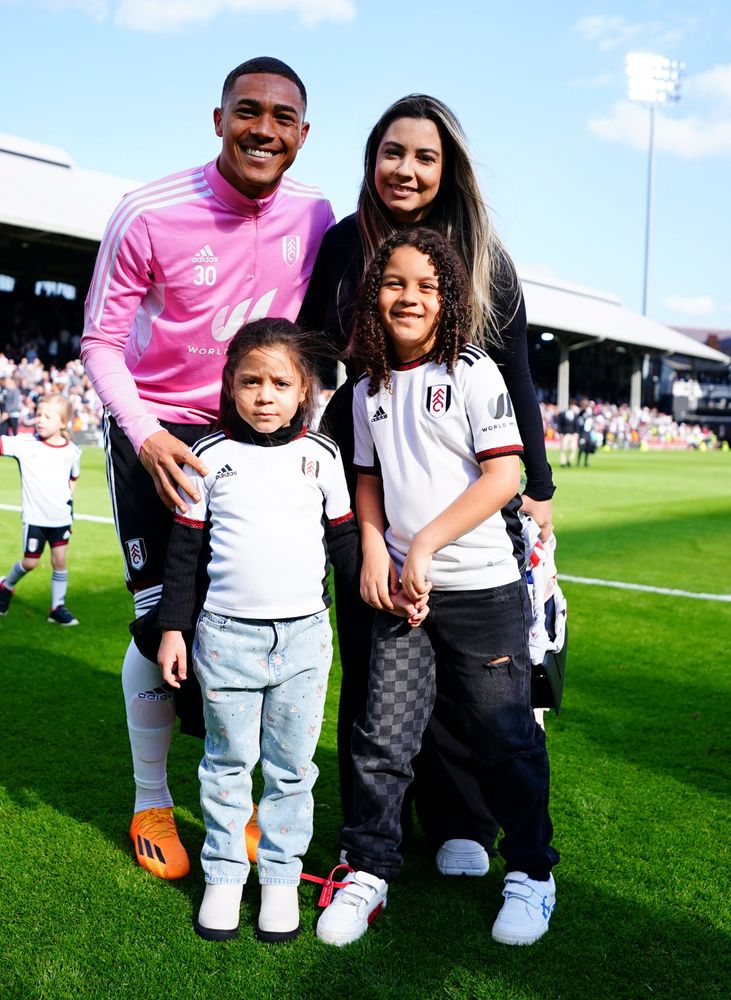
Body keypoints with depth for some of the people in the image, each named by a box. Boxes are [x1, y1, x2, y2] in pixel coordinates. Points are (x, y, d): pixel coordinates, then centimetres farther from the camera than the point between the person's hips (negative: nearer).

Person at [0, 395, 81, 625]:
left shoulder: (71, 451, -1)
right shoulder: (25, 443, -9)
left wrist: (70, 499, 10)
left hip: (61, 517, 2)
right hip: (35, 517, -2)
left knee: (60, 561, 3)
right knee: (30, 562, 7)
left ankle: (58, 608, 15)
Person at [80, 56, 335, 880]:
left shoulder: (314, 217, -5)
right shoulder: (149, 215, -16)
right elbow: (100, 341, -11)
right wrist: (145, 434, -25)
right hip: (154, 431, -3)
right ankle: (150, 802, 17)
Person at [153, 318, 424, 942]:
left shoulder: (321, 455, 3)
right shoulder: (210, 456, 1)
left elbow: (344, 539, 9)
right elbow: (186, 548, 4)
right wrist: (173, 628, 2)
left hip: (305, 635, 1)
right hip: (227, 634, -1)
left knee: (292, 767, 10)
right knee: (227, 762, 11)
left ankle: (281, 877, 25)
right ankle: (224, 874, 26)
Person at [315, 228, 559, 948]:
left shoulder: (473, 373, -6)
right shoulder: (370, 388, 9)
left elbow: (503, 476, -13)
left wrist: (425, 545, -15)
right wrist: (373, 550, 1)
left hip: (484, 589, -3)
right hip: (402, 590, 4)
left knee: (505, 737, 6)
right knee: (383, 738, 3)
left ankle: (531, 872, 26)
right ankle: (367, 871, 20)